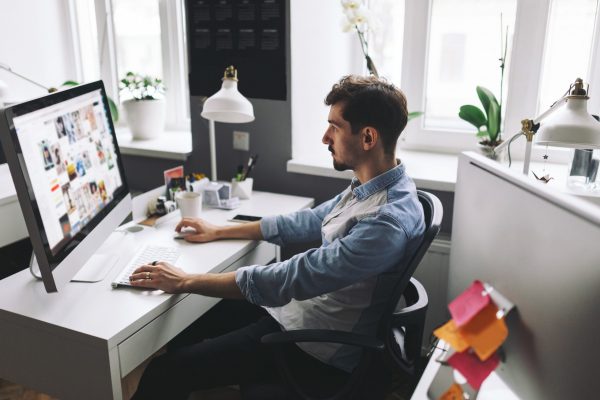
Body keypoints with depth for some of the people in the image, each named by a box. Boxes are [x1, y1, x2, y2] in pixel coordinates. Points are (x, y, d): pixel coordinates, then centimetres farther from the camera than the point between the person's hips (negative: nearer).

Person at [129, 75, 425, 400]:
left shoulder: (389, 221, -30)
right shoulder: (368, 187, 1)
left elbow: (288, 280, -30)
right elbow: (306, 222, 14)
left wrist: (186, 282, -20)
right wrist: (218, 232, 18)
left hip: (317, 349, -9)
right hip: (295, 304, 9)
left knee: (166, 372, -8)